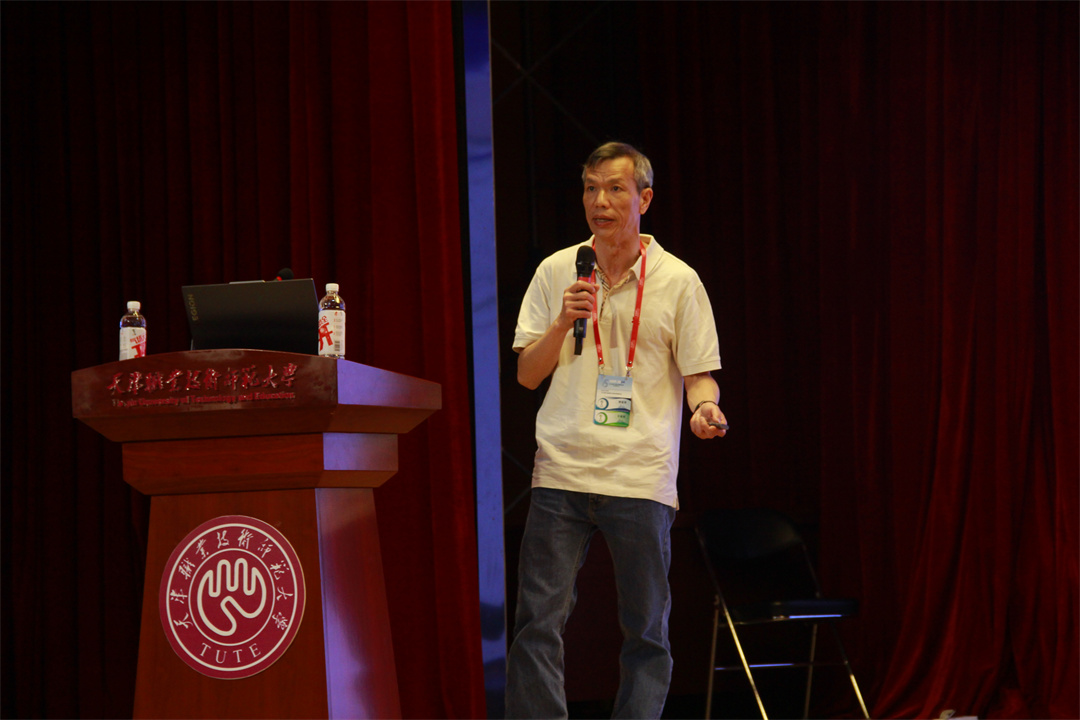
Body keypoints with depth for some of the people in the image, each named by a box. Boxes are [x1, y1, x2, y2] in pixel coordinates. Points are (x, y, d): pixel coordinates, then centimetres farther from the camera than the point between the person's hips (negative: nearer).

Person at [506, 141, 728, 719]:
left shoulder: (678, 281, 4)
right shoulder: (555, 272, 9)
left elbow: (699, 373, 5)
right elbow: (527, 374, 9)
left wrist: (703, 409, -17)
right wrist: (563, 322, -8)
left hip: (642, 477, -1)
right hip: (561, 473, 1)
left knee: (645, 631, 4)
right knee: (537, 622, -6)